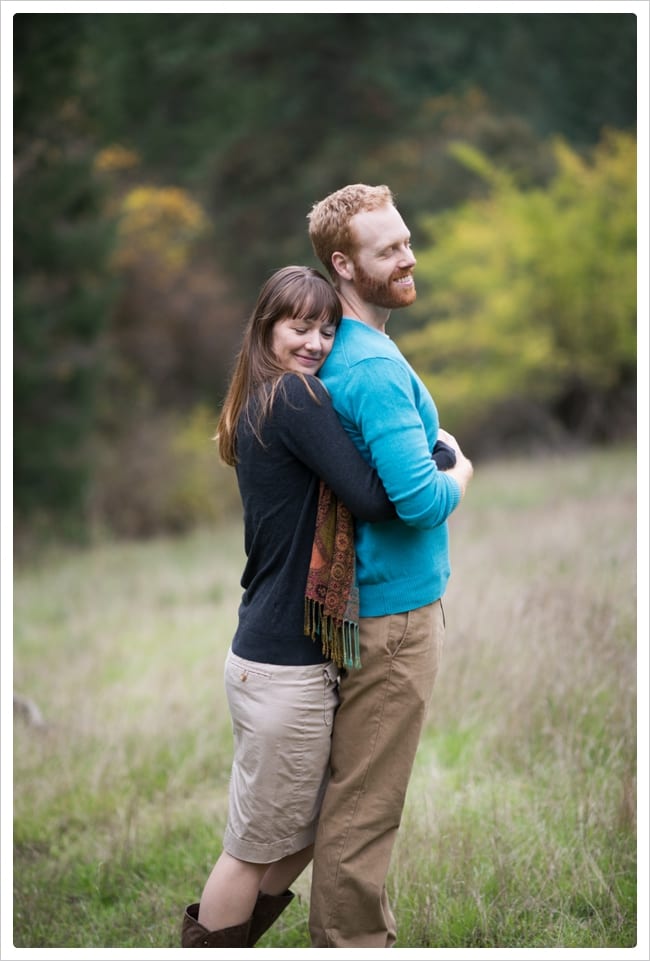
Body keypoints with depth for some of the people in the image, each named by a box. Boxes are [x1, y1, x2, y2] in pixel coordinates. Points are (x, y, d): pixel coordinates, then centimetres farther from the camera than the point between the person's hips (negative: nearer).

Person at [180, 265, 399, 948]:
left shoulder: (257, 405, 14)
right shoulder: (298, 397, -16)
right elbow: (371, 499, -23)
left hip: (267, 653, 10)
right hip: (285, 667, -10)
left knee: (307, 826, 22)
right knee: (258, 843, 4)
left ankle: (230, 943, 33)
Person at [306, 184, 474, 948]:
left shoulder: (335, 354, 10)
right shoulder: (376, 368, -21)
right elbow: (421, 501, -28)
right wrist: (458, 474, -7)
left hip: (360, 595, 10)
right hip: (394, 609, -10)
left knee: (354, 792, 18)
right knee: (365, 806, -2)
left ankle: (351, 934, 29)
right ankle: (352, 943, 5)